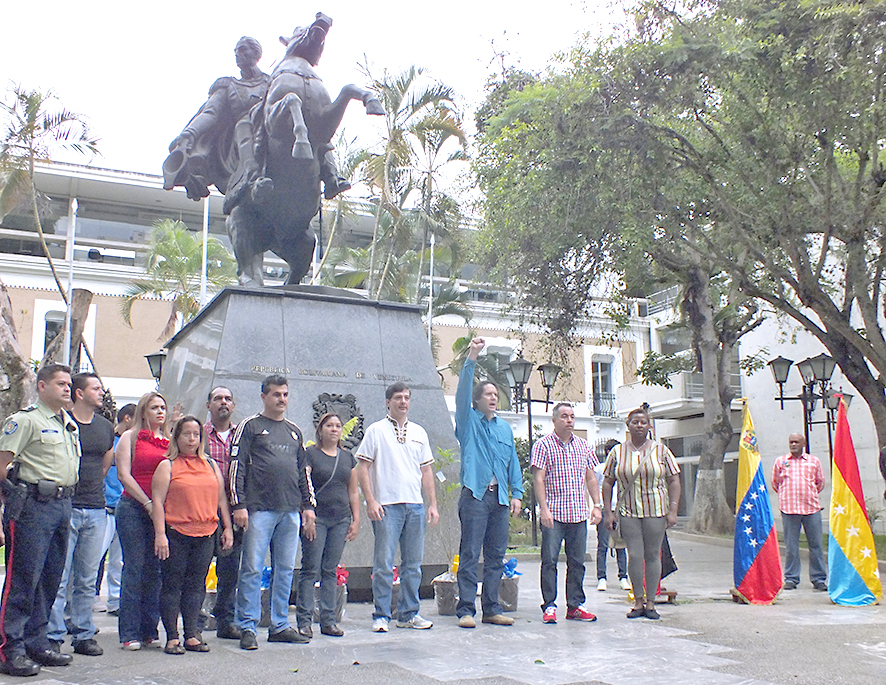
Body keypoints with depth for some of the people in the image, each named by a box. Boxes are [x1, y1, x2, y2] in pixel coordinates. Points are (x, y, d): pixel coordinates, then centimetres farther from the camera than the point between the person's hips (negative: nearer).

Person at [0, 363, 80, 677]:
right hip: (33, 505, -8)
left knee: (50, 578, 11)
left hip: (63, 503, 8)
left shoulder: (70, 424, 18)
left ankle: (36, 642, 21)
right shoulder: (25, 419, -5)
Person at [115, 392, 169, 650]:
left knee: (155, 569, 4)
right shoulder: (130, 437, 4)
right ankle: (129, 632, 3)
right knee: (134, 567, -3)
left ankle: (150, 629, 12)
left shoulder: (170, 441, 15)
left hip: (161, 510, 4)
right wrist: (147, 504, -10)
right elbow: (124, 475, -4)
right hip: (133, 508, -3)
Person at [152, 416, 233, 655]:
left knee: (196, 586, 7)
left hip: (205, 535, 4)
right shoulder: (167, 466, 2)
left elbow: (221, 498, 17)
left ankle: (192, 635, 13)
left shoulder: (211, 465, 15)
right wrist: (160, 534, -12)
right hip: (175, 534, -3)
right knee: (172, 585, 1)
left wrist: (227, 528, 11)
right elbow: (157, 501, -4)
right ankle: (172, 638, 8)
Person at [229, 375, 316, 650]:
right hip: (259, 510, -5)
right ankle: (247, 627, 4)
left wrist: (308, 504, 15)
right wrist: (238, 505, -11)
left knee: (286, 570, 8)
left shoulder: (294, 431, 19)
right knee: (252, 568, -4)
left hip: (291, 511, 5)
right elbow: (237, 466, -3)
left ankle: (280, 626, 16)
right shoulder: (250, 426, 3)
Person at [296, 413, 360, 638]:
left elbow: (353, 491, 18)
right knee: (310, 570, -4)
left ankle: (328, 621, 12)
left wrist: (356, 520, 11)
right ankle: (304, 621, 2)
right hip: (316, 518, -5)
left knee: (331, 571, 7)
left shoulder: (347, 457, 15)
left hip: (341, 520, 5)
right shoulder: (310, 454, -1)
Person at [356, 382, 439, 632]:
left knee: (413, 564, 8)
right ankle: (382, 615, 6)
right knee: (384, 563, -3)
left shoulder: (419, 432, 15)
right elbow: (362, 468, -2)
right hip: (386, 506, -4)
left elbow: (426, 470, 17)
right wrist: (371, 501, -11)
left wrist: (433, 504, 10)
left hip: (415, 506, 5)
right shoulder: (376, 430, 2)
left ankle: (409, 613, 18)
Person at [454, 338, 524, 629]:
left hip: (500, 497, 5)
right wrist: (471, 359, -20)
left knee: (496, 556, 7)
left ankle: (492, 609, 15)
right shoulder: (469, 422, 4)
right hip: (475, 495, -5)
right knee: (470, 555, -6)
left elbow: (513, 461, 18)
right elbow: (462, 393, -11)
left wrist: (517, 493, 9)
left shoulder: (505, 428, 19)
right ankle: (466, 610, -2)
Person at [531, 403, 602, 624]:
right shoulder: (544, 445, -2)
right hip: (554, 514, -5)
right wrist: (544, 508, -15)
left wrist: (597, 505, 9)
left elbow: (590, 477, 17)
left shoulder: (582, 445, 13)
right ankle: (549, 606, 6)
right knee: (550, 560, -3)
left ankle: (575, 605, 17)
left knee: (577, 562, 8)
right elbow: (538, 479, -7)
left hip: (579, 514, 5)